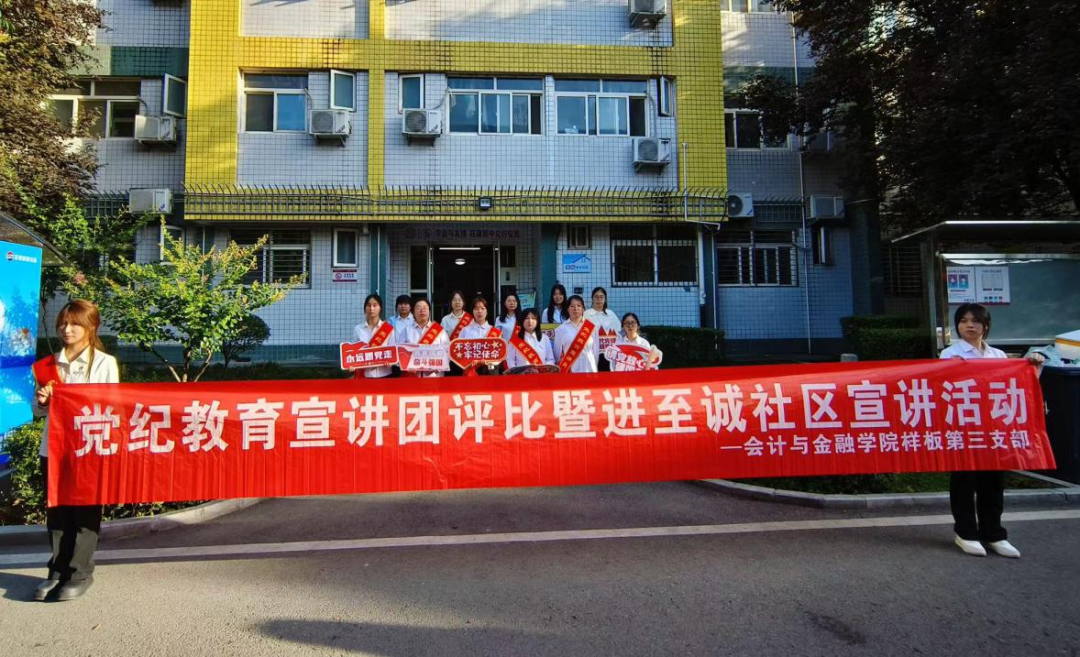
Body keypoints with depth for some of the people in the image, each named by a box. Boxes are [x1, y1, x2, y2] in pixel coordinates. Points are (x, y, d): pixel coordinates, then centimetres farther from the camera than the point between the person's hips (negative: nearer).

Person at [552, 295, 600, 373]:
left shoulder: (591, 327, 6)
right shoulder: (561, 329, 3)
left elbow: (595, 350, 12)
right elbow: (558, 352, 8)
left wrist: (594, 368, 13)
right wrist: (562, 368, 9)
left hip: (588, 369, 1)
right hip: (569, 370, -1)